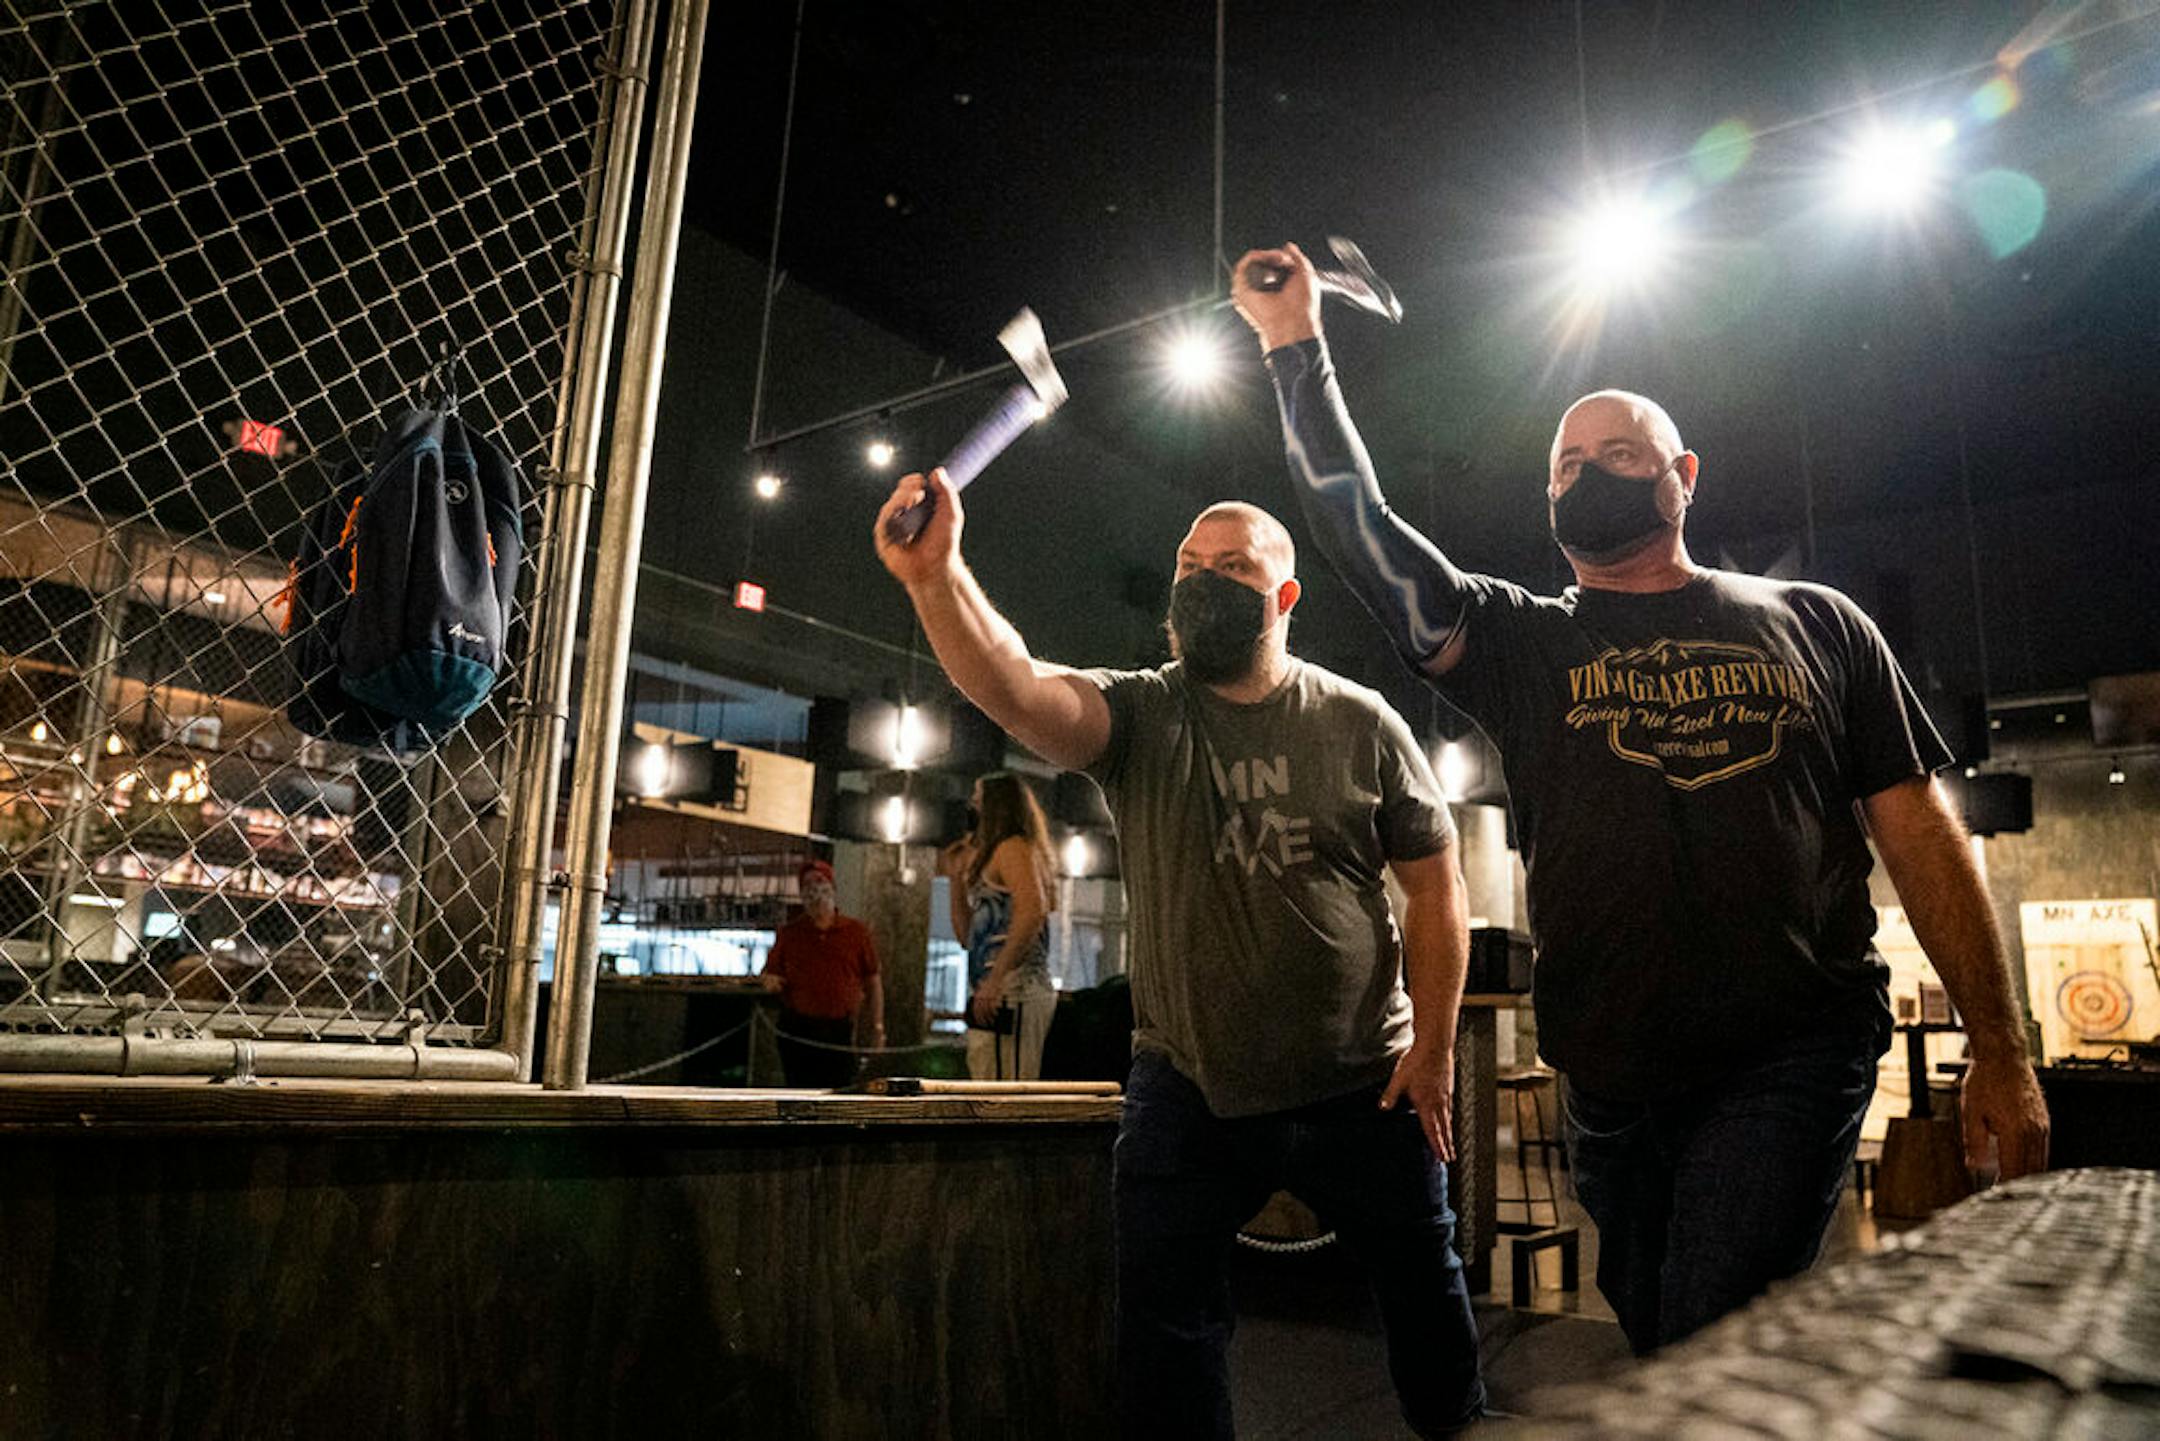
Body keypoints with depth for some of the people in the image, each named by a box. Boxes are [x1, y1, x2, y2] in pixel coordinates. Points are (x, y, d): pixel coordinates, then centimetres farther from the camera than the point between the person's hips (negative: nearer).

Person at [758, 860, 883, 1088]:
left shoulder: (856, 932, 5)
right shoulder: (789, 933, 7)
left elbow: (873, 983, 7)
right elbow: (769, 973, 14)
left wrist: (877, 1027, 1)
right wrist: (769, 981, -10)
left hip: (841, 1033, -1)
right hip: (797, 1032, 1)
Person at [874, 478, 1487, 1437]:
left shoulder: (1360, 724, -3)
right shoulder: (1138, 716, -5)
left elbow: (1434, 885, 0)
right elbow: (1016, 691, -25)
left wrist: (1433, 1043, -5)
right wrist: (937, 578, -43)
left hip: (1363, 1088, 1)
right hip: (1187, 1091, 0)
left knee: (1425, 1291, 18)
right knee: (1166, 1324, 7)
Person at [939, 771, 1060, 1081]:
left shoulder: (1013, 847, -3)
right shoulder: (991, 860, 26)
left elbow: (1033, 910, -21)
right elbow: (967, 934, 28)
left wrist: (995, 979, -25)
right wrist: (957, 877, 22)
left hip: (1011, 994, -10)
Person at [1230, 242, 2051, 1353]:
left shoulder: (1813, 624, 10)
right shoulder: (1524, 644, 9)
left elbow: (1919, 835, 8)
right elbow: (1361, 532, -2)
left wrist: (1999, 1050, 3)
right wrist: (1295, 349, -5)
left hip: (1791, 1061, -2)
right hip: (1614, 1082, 2)